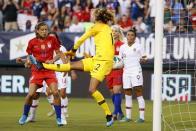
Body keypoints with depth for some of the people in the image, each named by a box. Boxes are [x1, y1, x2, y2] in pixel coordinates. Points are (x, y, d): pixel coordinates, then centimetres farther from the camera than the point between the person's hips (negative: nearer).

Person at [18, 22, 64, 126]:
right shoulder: (32, 42, 0)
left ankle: (58, 118, -3)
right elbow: (29, 55, 12)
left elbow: (58, 54, 8)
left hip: (49, 70, 0)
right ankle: (25, 115, 13)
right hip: (37, 70, 0)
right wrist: (28, 62, -10)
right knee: (31, 94, -11)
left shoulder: (52, 40, 0)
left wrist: (52, 60, -11)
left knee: (55, 92, -15)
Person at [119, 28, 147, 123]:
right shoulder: (122, 47, 11)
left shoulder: (138, 46, 1)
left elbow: (143, 58, 4)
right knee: (127, 95, 5)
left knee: (139, 94, -9)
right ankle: (128, 117, 11)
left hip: (136, 71, -4)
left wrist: (144, 59, -18)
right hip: (126, 72, 4)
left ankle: (141, 117, -10)